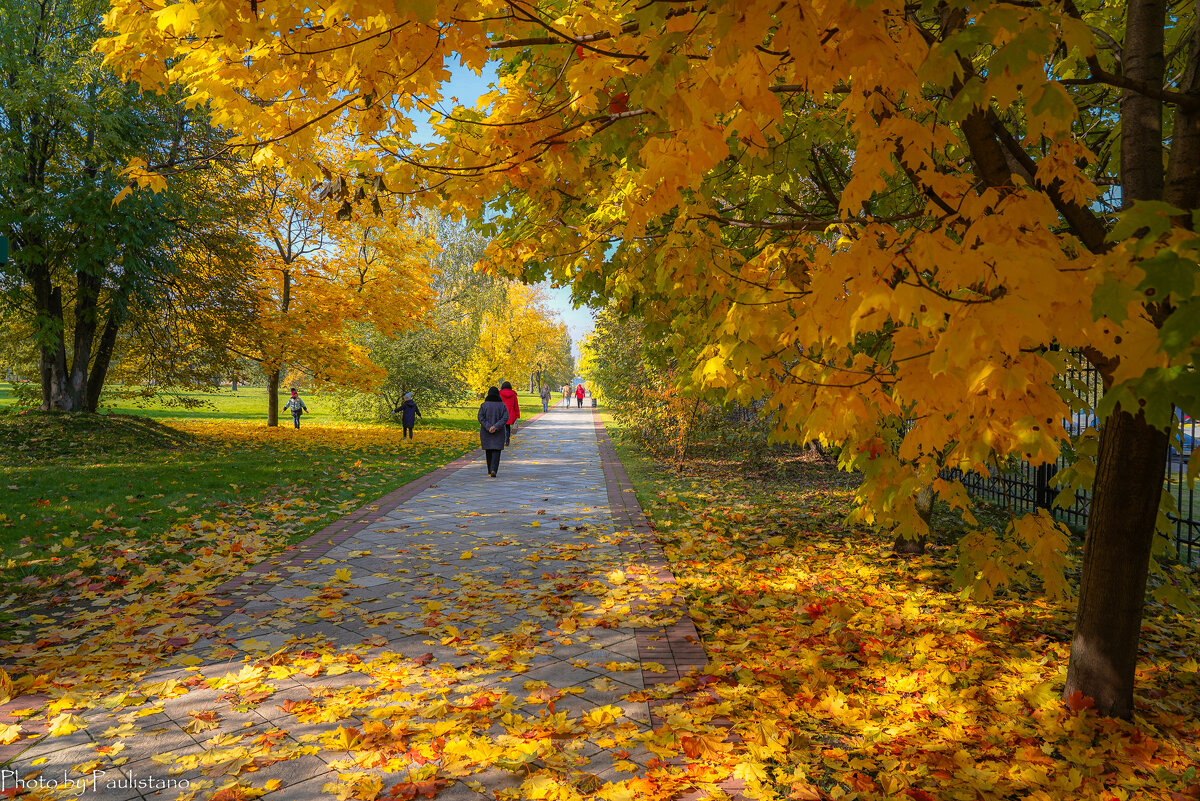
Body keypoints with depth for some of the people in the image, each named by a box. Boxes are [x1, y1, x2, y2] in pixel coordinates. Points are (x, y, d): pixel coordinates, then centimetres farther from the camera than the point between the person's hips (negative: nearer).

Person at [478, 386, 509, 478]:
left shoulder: (484, 405, -4)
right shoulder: (502, 405, -3)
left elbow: (481, 418, -13)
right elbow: (505, 418, -12)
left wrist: (488, 427, -17)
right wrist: (495, 427, -18)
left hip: (486, 432, 1)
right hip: (499, 433, -1)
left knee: (489, 451, 14)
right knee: (496, 451, -1)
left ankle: (490, 471, 21)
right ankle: (493, 470, -19)